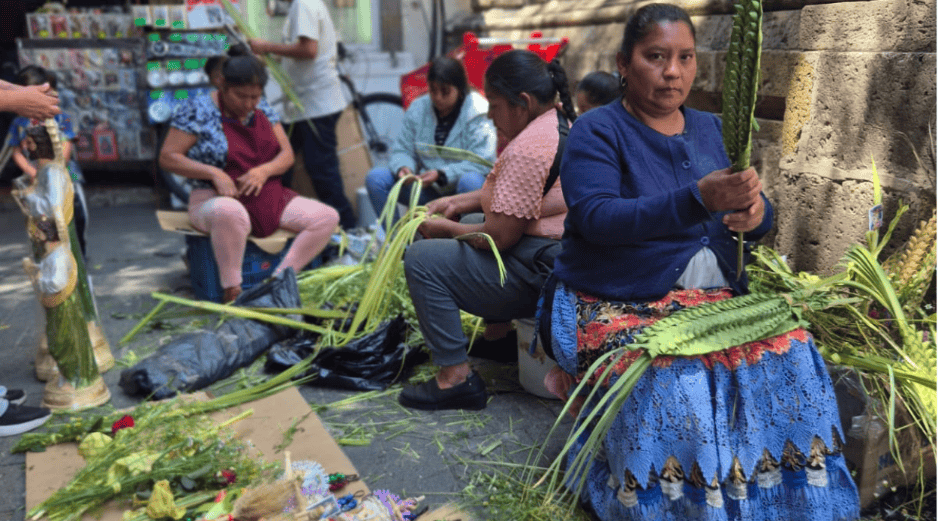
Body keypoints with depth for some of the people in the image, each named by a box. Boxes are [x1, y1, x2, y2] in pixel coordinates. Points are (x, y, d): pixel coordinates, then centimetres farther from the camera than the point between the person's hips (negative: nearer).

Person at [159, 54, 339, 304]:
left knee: (327, 217, -14)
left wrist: (264, 170, -15)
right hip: (217, 199, -6)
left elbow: (287, 155, 8)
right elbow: (168, 157, -7)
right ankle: (232, 291, -28)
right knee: (229, 212, -45)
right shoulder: (197, 110, -5)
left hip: (270, 199, 6)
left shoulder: (263, 112, 11)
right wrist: (214, 173, -20)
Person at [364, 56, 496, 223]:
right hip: (428, 190, 4)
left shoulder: (477, 114, -10)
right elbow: (402, 150, 7)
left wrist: (441, 175, -27)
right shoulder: (417, 109, 6)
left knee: (470, 181, -40)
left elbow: (482, 163, -18)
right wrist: (403, 168, -18)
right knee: (375, 178, -13)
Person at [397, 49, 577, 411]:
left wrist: (447, 228, -5)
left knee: (422, 259, -11)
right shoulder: (563, 122, 10)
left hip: (540, 273, -11)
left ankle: (456, 378, -8)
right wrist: (459, 202, 12)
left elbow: (499, 237, -23)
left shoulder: (526, 148, -23)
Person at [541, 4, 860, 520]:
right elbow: (597, 218, -20)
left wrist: (754, 211, -17)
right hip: (616, 303, -5)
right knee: (675, 382, -31)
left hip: (715, 295, 5)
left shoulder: (712, 129, 14)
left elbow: (759, 217, 10)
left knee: (789, 353, -19)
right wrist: (697, 199, -32)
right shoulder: (596, 131, -3)